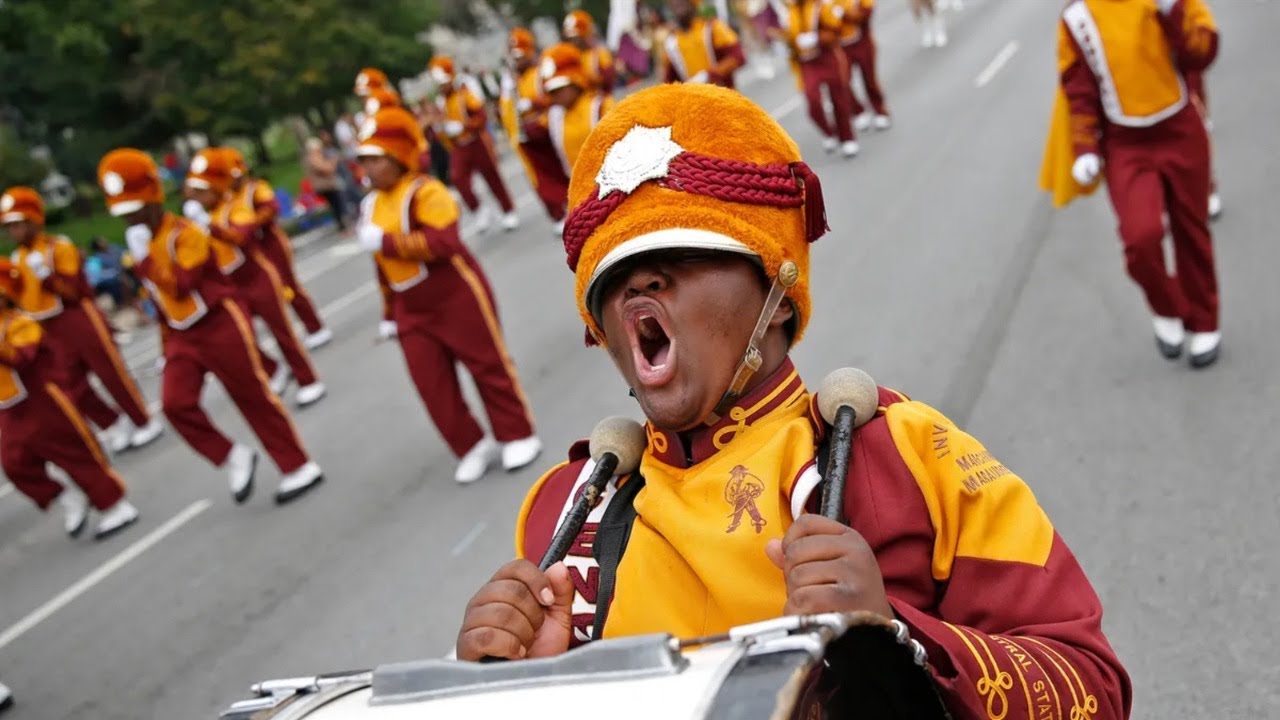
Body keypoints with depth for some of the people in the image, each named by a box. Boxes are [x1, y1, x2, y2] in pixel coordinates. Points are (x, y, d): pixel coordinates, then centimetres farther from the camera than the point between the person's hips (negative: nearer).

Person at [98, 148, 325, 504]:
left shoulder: (184, 233, -16)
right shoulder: (139, 241, 9)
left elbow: (182, 285, -28)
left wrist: (143, 258, -28)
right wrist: (168, 342, 20)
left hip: (220, 325, -7)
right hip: (182, 335, 7)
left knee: (255, 399, -1)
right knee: (175, 404, -8)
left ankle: (299, 468, 10)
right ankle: (234, 457, 7)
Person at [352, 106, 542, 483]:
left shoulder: (425, 192, -17)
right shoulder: (371, 204, 8)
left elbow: (443, 242, -33)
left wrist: (386, 241, -35)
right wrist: (390, 314, 20)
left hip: (456, 297, -7)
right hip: (412, 311, 8)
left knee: (489, 367, 5)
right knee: (431, 385, 4)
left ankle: (518, 436, 21)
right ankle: (472, 446, 18)